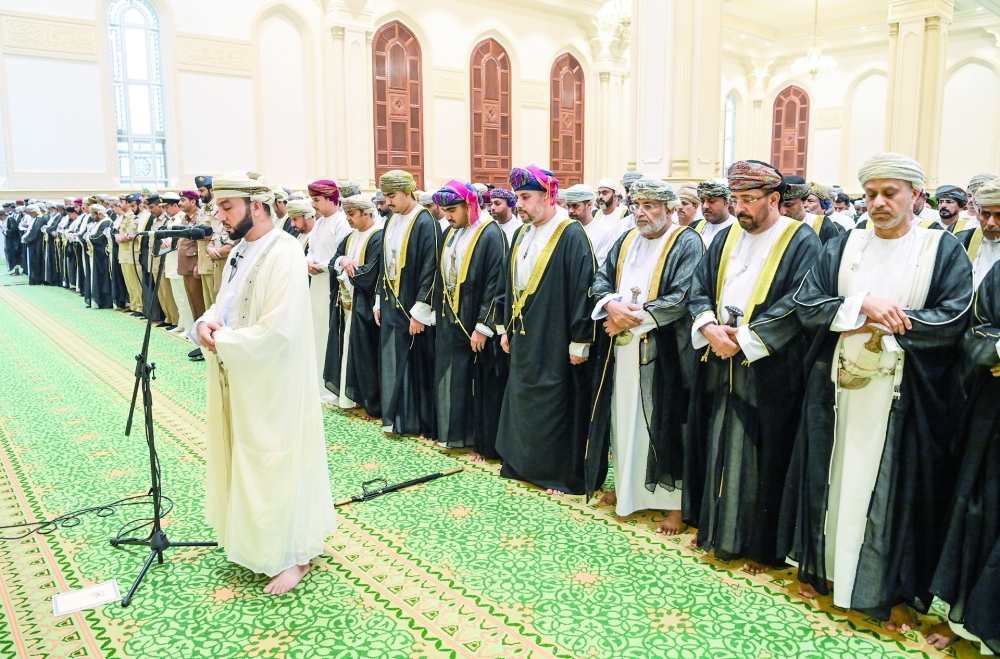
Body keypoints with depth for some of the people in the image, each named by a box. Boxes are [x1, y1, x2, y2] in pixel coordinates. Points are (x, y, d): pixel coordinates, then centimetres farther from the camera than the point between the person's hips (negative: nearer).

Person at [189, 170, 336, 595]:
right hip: (238, 382, 9)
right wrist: (206, 324, -5)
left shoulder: (284, 256, -20)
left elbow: (277, 331, -27)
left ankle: (294, 555, 20)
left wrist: (222, 341, -17)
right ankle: (257, 541, 38)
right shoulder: (241, 253, 9)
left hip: (274, 386, -9)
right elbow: (224, 305, 17)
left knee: (276, 465, 3)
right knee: (245, 460, 19)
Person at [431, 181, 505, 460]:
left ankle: (482, 443, 12)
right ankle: (453, 433, 27)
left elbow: (495, 284, -18)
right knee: (450, 378, 13)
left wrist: (483, 326, -20)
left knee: (477, 382, 1)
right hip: (449, 320, 8)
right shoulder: (450, 234, 11)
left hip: (473, 322, -7)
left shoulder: (490, 234, -13)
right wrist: (439, 315, 11)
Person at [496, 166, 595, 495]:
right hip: (523, 338, 8)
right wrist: (506, 327, 16)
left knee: (556, 406, 2)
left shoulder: (571, 236, -14)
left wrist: (579, 343, -17)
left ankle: (562, 475, 17)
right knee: (522, 402, 15)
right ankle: (523, 464, 31)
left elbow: (582, 289, -17)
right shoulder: (522, 234, 11)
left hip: (554, 341, -8)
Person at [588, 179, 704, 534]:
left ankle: (674, 501, 9)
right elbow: (600, 279, 9)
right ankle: (626, 485, 30)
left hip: (664, 352, -6)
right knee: (624, 416, 13)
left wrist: (635, 317, -17)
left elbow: (683, 298, -17)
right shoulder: (626, 241, 13)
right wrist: (612, 304, -13)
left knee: (665, 422, -1)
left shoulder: (687, 243, -7)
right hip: (622, 349, 6)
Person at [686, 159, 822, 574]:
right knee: (716, 446, 12)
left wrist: (744, 337, -18)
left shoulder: (801, 241, -6)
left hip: (768, 369, -5)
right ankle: (713, 528, 28)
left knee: (761, 455, 2)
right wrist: (709, 327, -11)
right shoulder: (726, 237, 12)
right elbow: (699, 288, 8)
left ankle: (763, 546, 17)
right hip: (718, 363, 6)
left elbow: (798, 303, -15)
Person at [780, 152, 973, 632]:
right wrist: (862, 304, -18)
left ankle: (897, 590, 21)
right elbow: (806, 304, -3)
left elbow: (954, 319, -11)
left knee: (896, 485, 6)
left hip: (905, 395, -2)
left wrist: (879, 324, -15)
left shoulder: (944, 250, 0)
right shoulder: (842, 247, 6)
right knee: (833, 475, 11)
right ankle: (821, 564, 27)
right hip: (839, 386, 3)